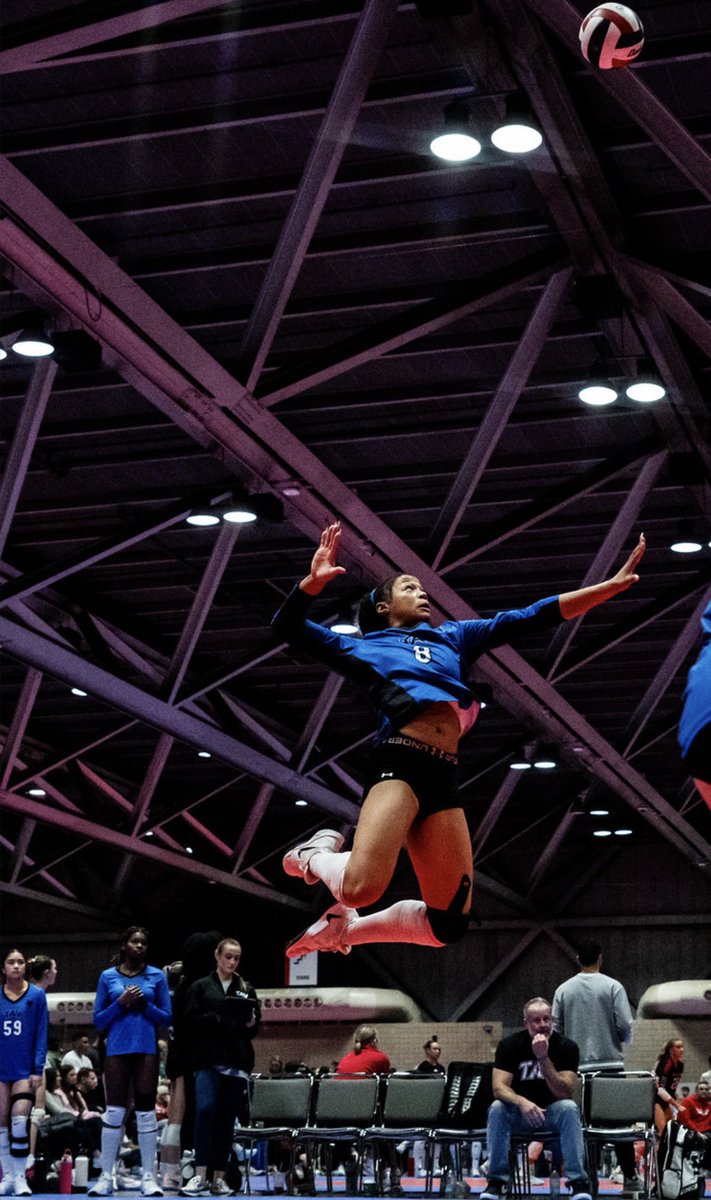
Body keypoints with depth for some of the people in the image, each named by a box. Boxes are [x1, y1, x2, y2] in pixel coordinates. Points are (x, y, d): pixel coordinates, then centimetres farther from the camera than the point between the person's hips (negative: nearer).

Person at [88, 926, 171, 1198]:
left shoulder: (157, 976, 6)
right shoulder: (108, 977, 7)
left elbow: (166, 1018, 5)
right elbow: (98, 1020, 6)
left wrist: (144, 1004, -10)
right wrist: (121, 1003, -9)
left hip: (146, 1050, 0)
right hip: (117, 1050, 0)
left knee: (146, 1112, -1)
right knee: (114, 1112, -2)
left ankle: (148, 1177, 3)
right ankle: (106, 1177, 3)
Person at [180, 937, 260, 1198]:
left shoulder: (247, 990, 16)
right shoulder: (200, 987, 8)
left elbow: (256, 1027, 16)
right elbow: (191, 1022, 0)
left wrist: (250, 1024, -6)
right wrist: (215, 1018, -16)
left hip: (237, 1061, 3)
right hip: (209, 1059, -3)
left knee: (227, 1118, 1)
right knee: (205, 1110, -19)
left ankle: (219, 1178, 5)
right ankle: (200, 1175, -17)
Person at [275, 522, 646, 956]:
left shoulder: (454, 636, 30)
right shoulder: (365, 648, 19)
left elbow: (533, 617, 25)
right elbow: (287, 626, 11)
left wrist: (615, 584, 19)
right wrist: (315, 581, -7)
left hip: (444, 778, 5)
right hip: (398, 764, -5)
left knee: (449, 922, -1)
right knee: (361, 888, -28)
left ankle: (344, 927, 21)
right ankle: (318, 855, 8)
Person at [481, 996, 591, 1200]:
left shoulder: (566, 1046, -13)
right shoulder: (509, 1045, -11)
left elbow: (564, 1093, -23)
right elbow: (499, 1087, -20)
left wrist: (543, 1057, -33)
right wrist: (522, 1102, -41)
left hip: (553, 1112, -1)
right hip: (519, 1113, 1)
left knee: (569, 1108, -33)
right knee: (497, 1109, -30)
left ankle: (578, 1181, -30)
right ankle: (497, 1180, -22)